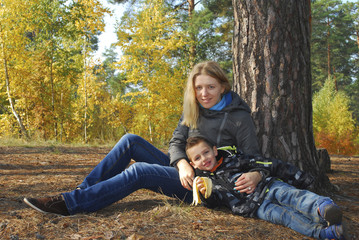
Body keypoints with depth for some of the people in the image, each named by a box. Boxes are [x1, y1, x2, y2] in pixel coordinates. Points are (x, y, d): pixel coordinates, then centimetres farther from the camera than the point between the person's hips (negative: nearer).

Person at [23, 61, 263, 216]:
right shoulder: (193, 110, 7)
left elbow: (254, 158, -13)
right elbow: (176, 142, 0)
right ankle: (83, 191, -9)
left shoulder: (239, 117, -11)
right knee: (130, 141, -7)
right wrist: (182, 164, -24)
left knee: (139, 171, -28)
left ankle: (70, 204, -29)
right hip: (183, 170, 7)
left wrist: (255, 176, -39)